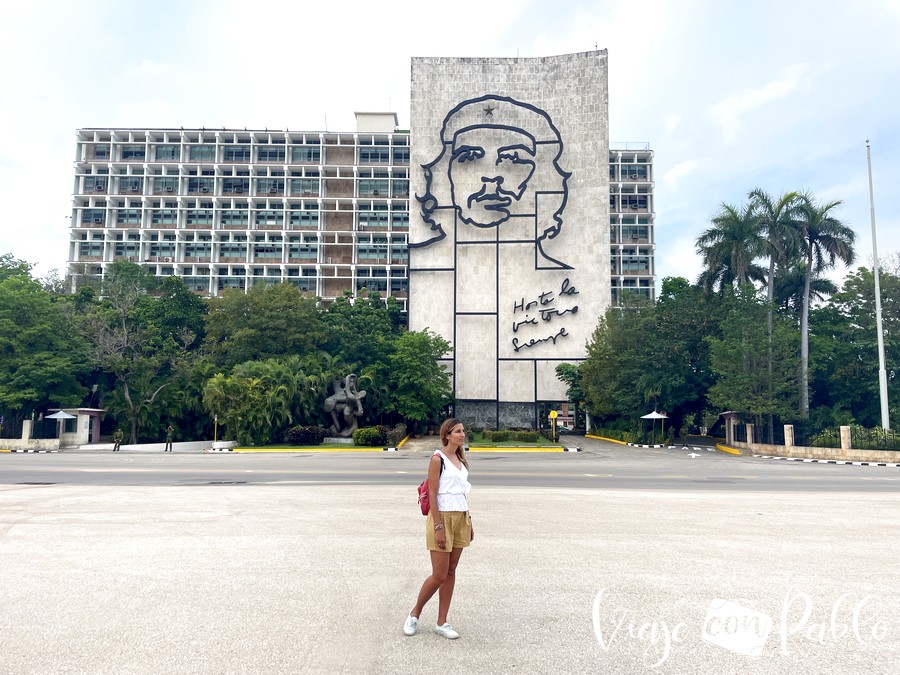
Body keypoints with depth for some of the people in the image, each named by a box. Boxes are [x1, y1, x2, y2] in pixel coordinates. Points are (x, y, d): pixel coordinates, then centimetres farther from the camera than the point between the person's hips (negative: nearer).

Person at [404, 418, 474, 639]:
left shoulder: (460, 459, 11)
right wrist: (438, 527, -19)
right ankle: (415, 614, 20)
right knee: (439, 575, -2)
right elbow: (432, 495, -15)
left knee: (451, 572, 10)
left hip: (461, 518, 7)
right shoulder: (438, 459, -12)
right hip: (442, 517, -7)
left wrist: (468, 522, 14)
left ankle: (441, 623, 19)